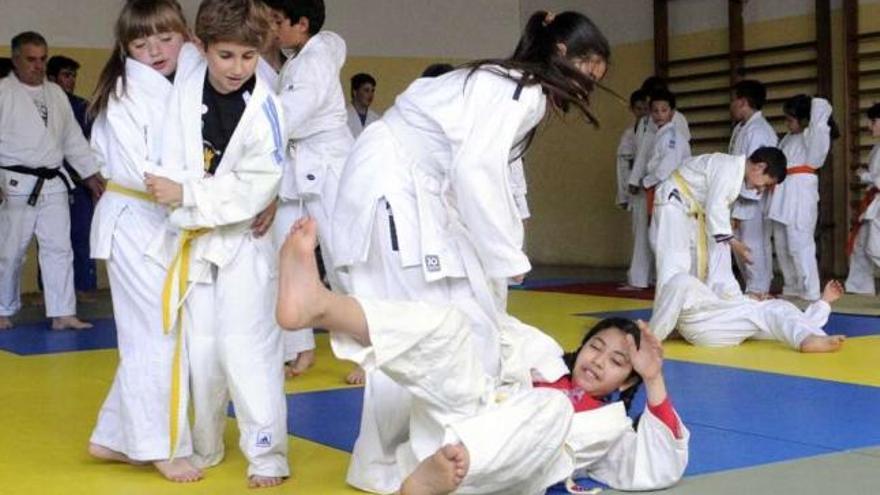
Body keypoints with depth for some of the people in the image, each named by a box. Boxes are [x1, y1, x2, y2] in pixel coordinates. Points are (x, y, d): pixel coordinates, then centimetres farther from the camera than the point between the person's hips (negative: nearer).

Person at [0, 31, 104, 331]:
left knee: (59, 248, 1)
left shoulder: (56, 94, 13)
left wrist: (90, 173, 14)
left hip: (53, 185, 5)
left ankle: (62, 314, 4)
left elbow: (73, 138, 18)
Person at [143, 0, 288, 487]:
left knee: (245, 349, -7)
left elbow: (254, 188, -18)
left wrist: (186, 196, -19)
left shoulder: (264, 110, -15)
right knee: (200, 349, 11)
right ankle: (203, 446, 28)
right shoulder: (187, 88, -3)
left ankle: (267, 454, 6)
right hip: (192, 239, 4)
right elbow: (174, 159, 1)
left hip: (243, 242, -4)